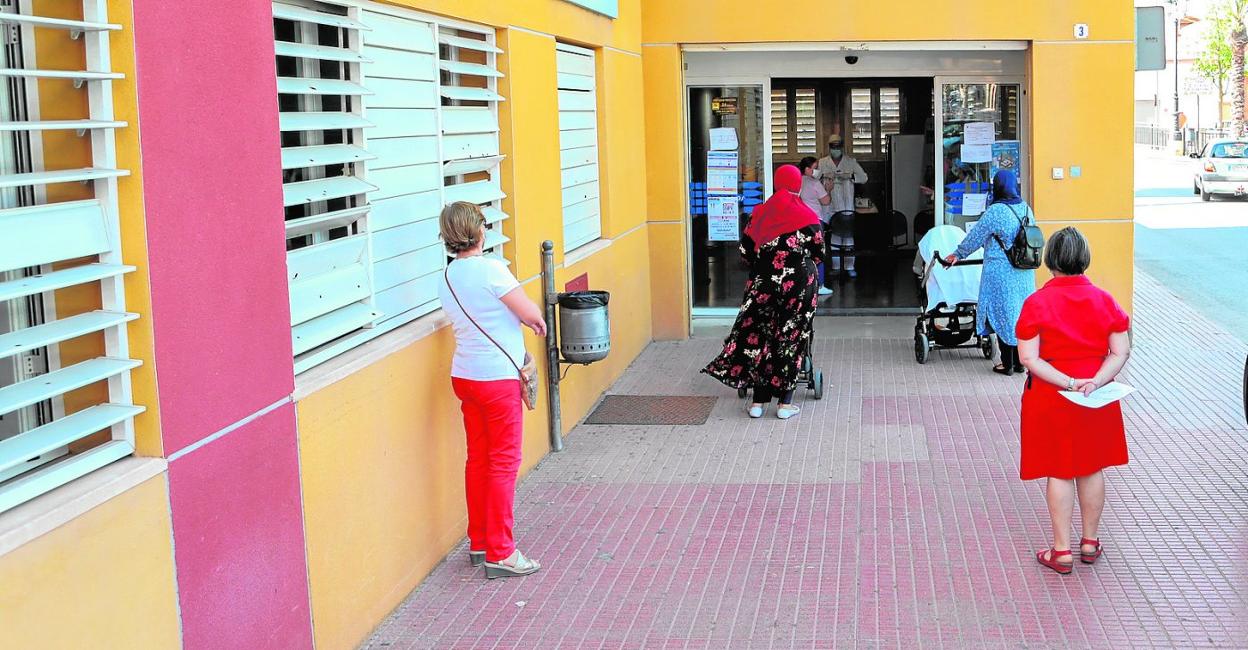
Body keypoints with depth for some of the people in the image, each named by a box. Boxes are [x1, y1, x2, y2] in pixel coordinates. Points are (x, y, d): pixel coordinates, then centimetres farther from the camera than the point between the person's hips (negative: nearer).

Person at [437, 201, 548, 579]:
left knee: (478, 459, 15)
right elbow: (530, 314, -14)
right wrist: (539, 322, 8)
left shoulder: (447, 278, 8)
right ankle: (500, 554, 2)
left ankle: (479, 543, 23)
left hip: (464, 375, 8)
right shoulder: (490, 269, -16)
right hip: (497, 378, -8)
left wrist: (524, 322, 11)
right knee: (504, 462, -1)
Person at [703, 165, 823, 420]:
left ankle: (759, 402, 9)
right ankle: (785, 403, 7)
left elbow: (746, 250, 3)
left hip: (763, 284, 2)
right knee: (791, 340, 6)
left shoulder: (760, 213, 0)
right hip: (799, 284, -2)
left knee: (760, 337, 9)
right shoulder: (807, 216, -5)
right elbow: (819, 253, 3)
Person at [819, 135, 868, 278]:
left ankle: (849, 267, 3)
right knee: (834, 235, 4)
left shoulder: (851, 161, 7)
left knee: (848, 234, -2)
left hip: (847, 206, -1)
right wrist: (826, 177, -17)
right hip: (831, 206, 1)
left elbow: (864, 177, 4)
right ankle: (836, 267, 12)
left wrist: (850, 176, -14)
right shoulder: (823, 162, 7)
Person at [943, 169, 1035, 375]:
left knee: (1003, 316, 3)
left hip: (1001, 273, -6)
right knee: (1020, 314, 13)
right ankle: (1020, 362, 20)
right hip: (1025, 273, 6)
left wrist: (958, 254, 9)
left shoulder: (995, 211, -15)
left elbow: (975, 237, -5)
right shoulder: (1026, 209, 4)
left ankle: (1007, 365, 8)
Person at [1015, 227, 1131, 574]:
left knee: (1059, 472, 5)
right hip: (1097, 400, 3)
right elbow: (1120, 352, -5)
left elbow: (1029, 358, -17)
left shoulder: (1036, 303, -12)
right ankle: (1090, 542, 27)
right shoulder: (1104, 300, -3)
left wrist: (1068, 383, -18)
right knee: (1092, 468, 16)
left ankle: (1062, 551, 10)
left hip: (1050, 398, -3)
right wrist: (1095, 382, -14)